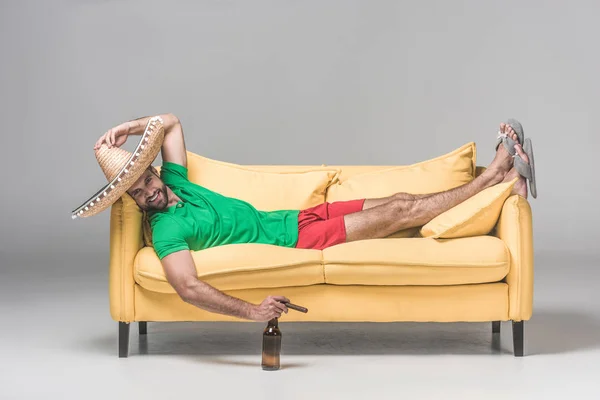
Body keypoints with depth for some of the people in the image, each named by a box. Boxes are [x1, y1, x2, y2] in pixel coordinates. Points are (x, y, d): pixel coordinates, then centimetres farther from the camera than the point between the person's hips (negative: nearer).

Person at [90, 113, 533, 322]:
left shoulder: (175, 184, 4)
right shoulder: (167, 228, -20)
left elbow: (170, 122, 16)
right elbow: (188, 287, -32)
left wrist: (127, 128, -1)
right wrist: (251, 310, -39)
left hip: (294, 217, 8)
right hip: (294, 241, -7)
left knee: (399, 202, 2)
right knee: (398, 213, -8)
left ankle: (498, 179, 5)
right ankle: (492, 180, 2)